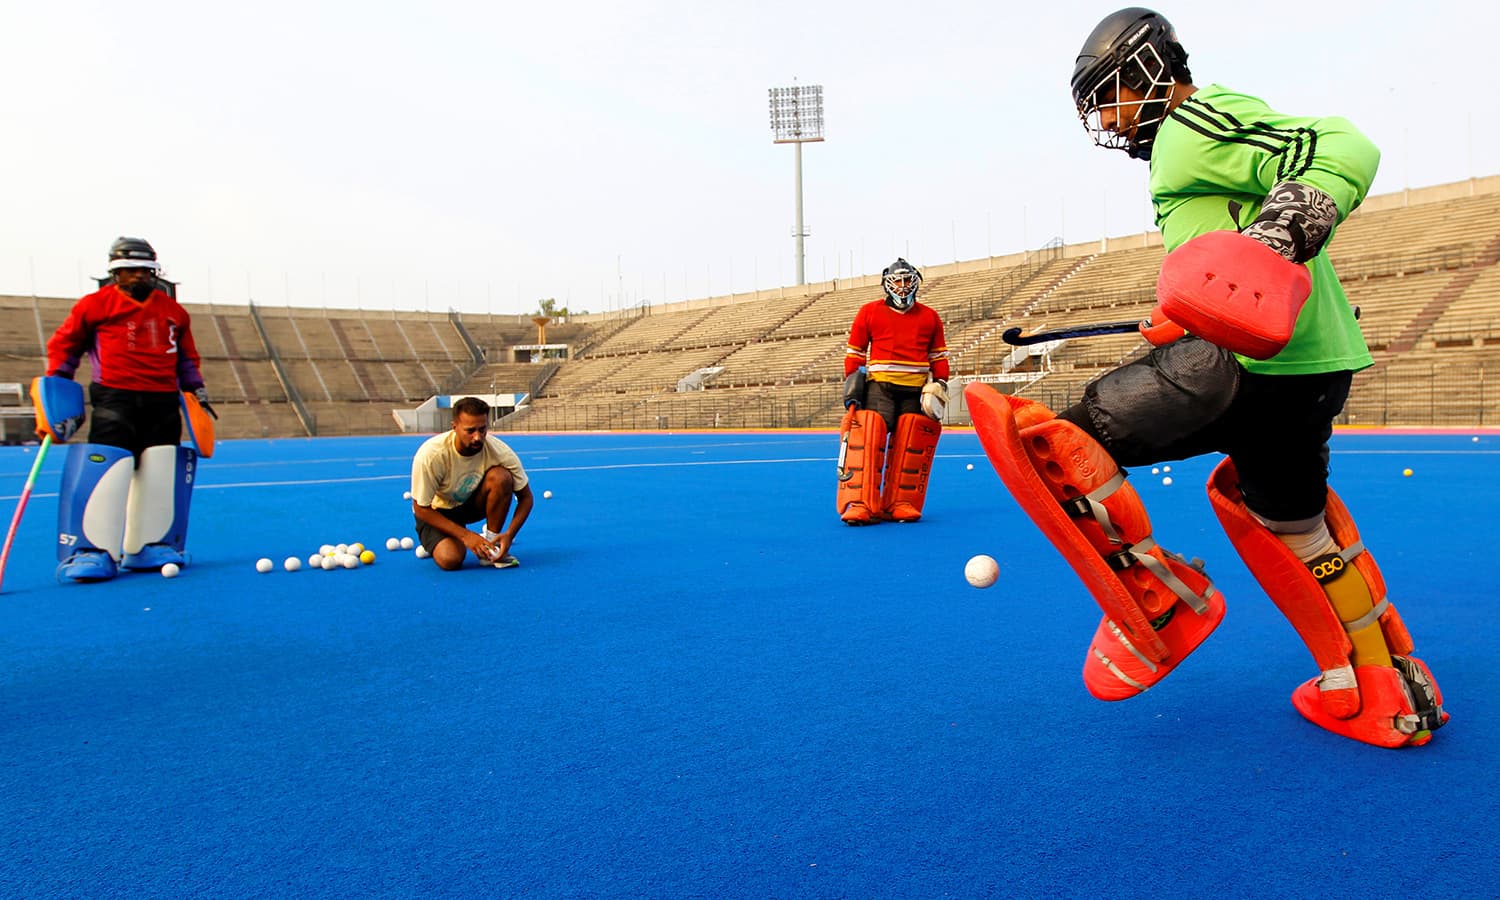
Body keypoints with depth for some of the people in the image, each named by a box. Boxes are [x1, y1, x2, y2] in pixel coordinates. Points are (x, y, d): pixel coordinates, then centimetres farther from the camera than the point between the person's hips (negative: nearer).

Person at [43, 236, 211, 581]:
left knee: (160, 474, 4)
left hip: (164, 401, 4)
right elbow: (63, 344, 9)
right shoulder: (95, 305, 2)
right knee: (106, 470, -15)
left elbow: (186, 357, 23)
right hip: (115, 399, -4)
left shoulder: (173, 311, 13)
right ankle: (93, 550, -10)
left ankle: (147, 546, 15)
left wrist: (197, 390, 16)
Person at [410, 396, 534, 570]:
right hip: (437, 511, -2)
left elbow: (526, 498, -13)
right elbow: (421, 509, -22)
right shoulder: (431, 455, -31)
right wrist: (465, 535, -28)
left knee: (501, 476, -29)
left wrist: (509, 534, -30)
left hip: (473, 503, 2)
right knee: (450, 560, -30)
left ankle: (491, 547, -15)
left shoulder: (500, 452, -25)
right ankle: (437, 542, 8)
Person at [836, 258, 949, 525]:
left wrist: (940, 384, 7)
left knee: (911, 447, -2)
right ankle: (859, 505, -20)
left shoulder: (930, 317, 14)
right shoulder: (869, 312, 8)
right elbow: (854, 352, 8)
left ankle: (902, 503, 7)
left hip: (916, 390, 3)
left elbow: (938, 356, 17)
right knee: (866, 438, -18)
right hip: (879, 385, -2)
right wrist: (851, 383, -1)